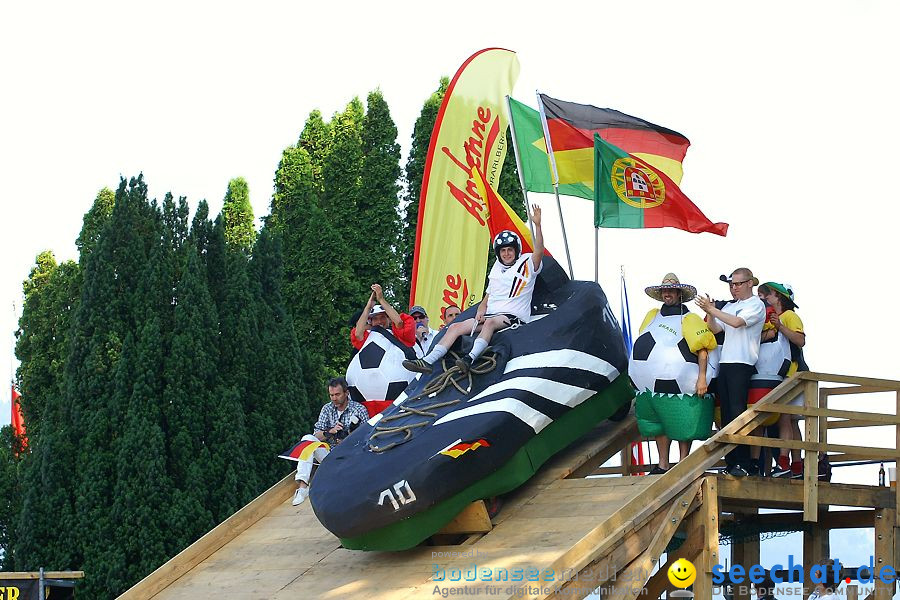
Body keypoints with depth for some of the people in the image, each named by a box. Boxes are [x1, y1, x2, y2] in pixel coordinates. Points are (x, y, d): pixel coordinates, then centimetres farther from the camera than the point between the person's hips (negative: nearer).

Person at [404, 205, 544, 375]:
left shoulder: (526, 264, 5)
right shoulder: (496, 272, 24)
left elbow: (539, 252, -15)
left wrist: (537, 225, -27)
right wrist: (480, 312, 1)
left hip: (514, 317, -7)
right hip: (491, 315, 7)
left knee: (490, 322, -38)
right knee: (456, 327, -12)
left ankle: (470, 359, -55)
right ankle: (427, 361, -23)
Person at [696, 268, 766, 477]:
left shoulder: (756, 305, -1)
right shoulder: (729, 306, 21)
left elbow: (737, 322, -16)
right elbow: (715, 328, 15)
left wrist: (712, 309, -14)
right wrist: (709, 312, -2)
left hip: (742, 364, -7)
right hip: (725, 363, 7)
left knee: (737, 412, -12)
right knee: (726, 414, 4)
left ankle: (743, 464, -12)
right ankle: (730, 462, 6)